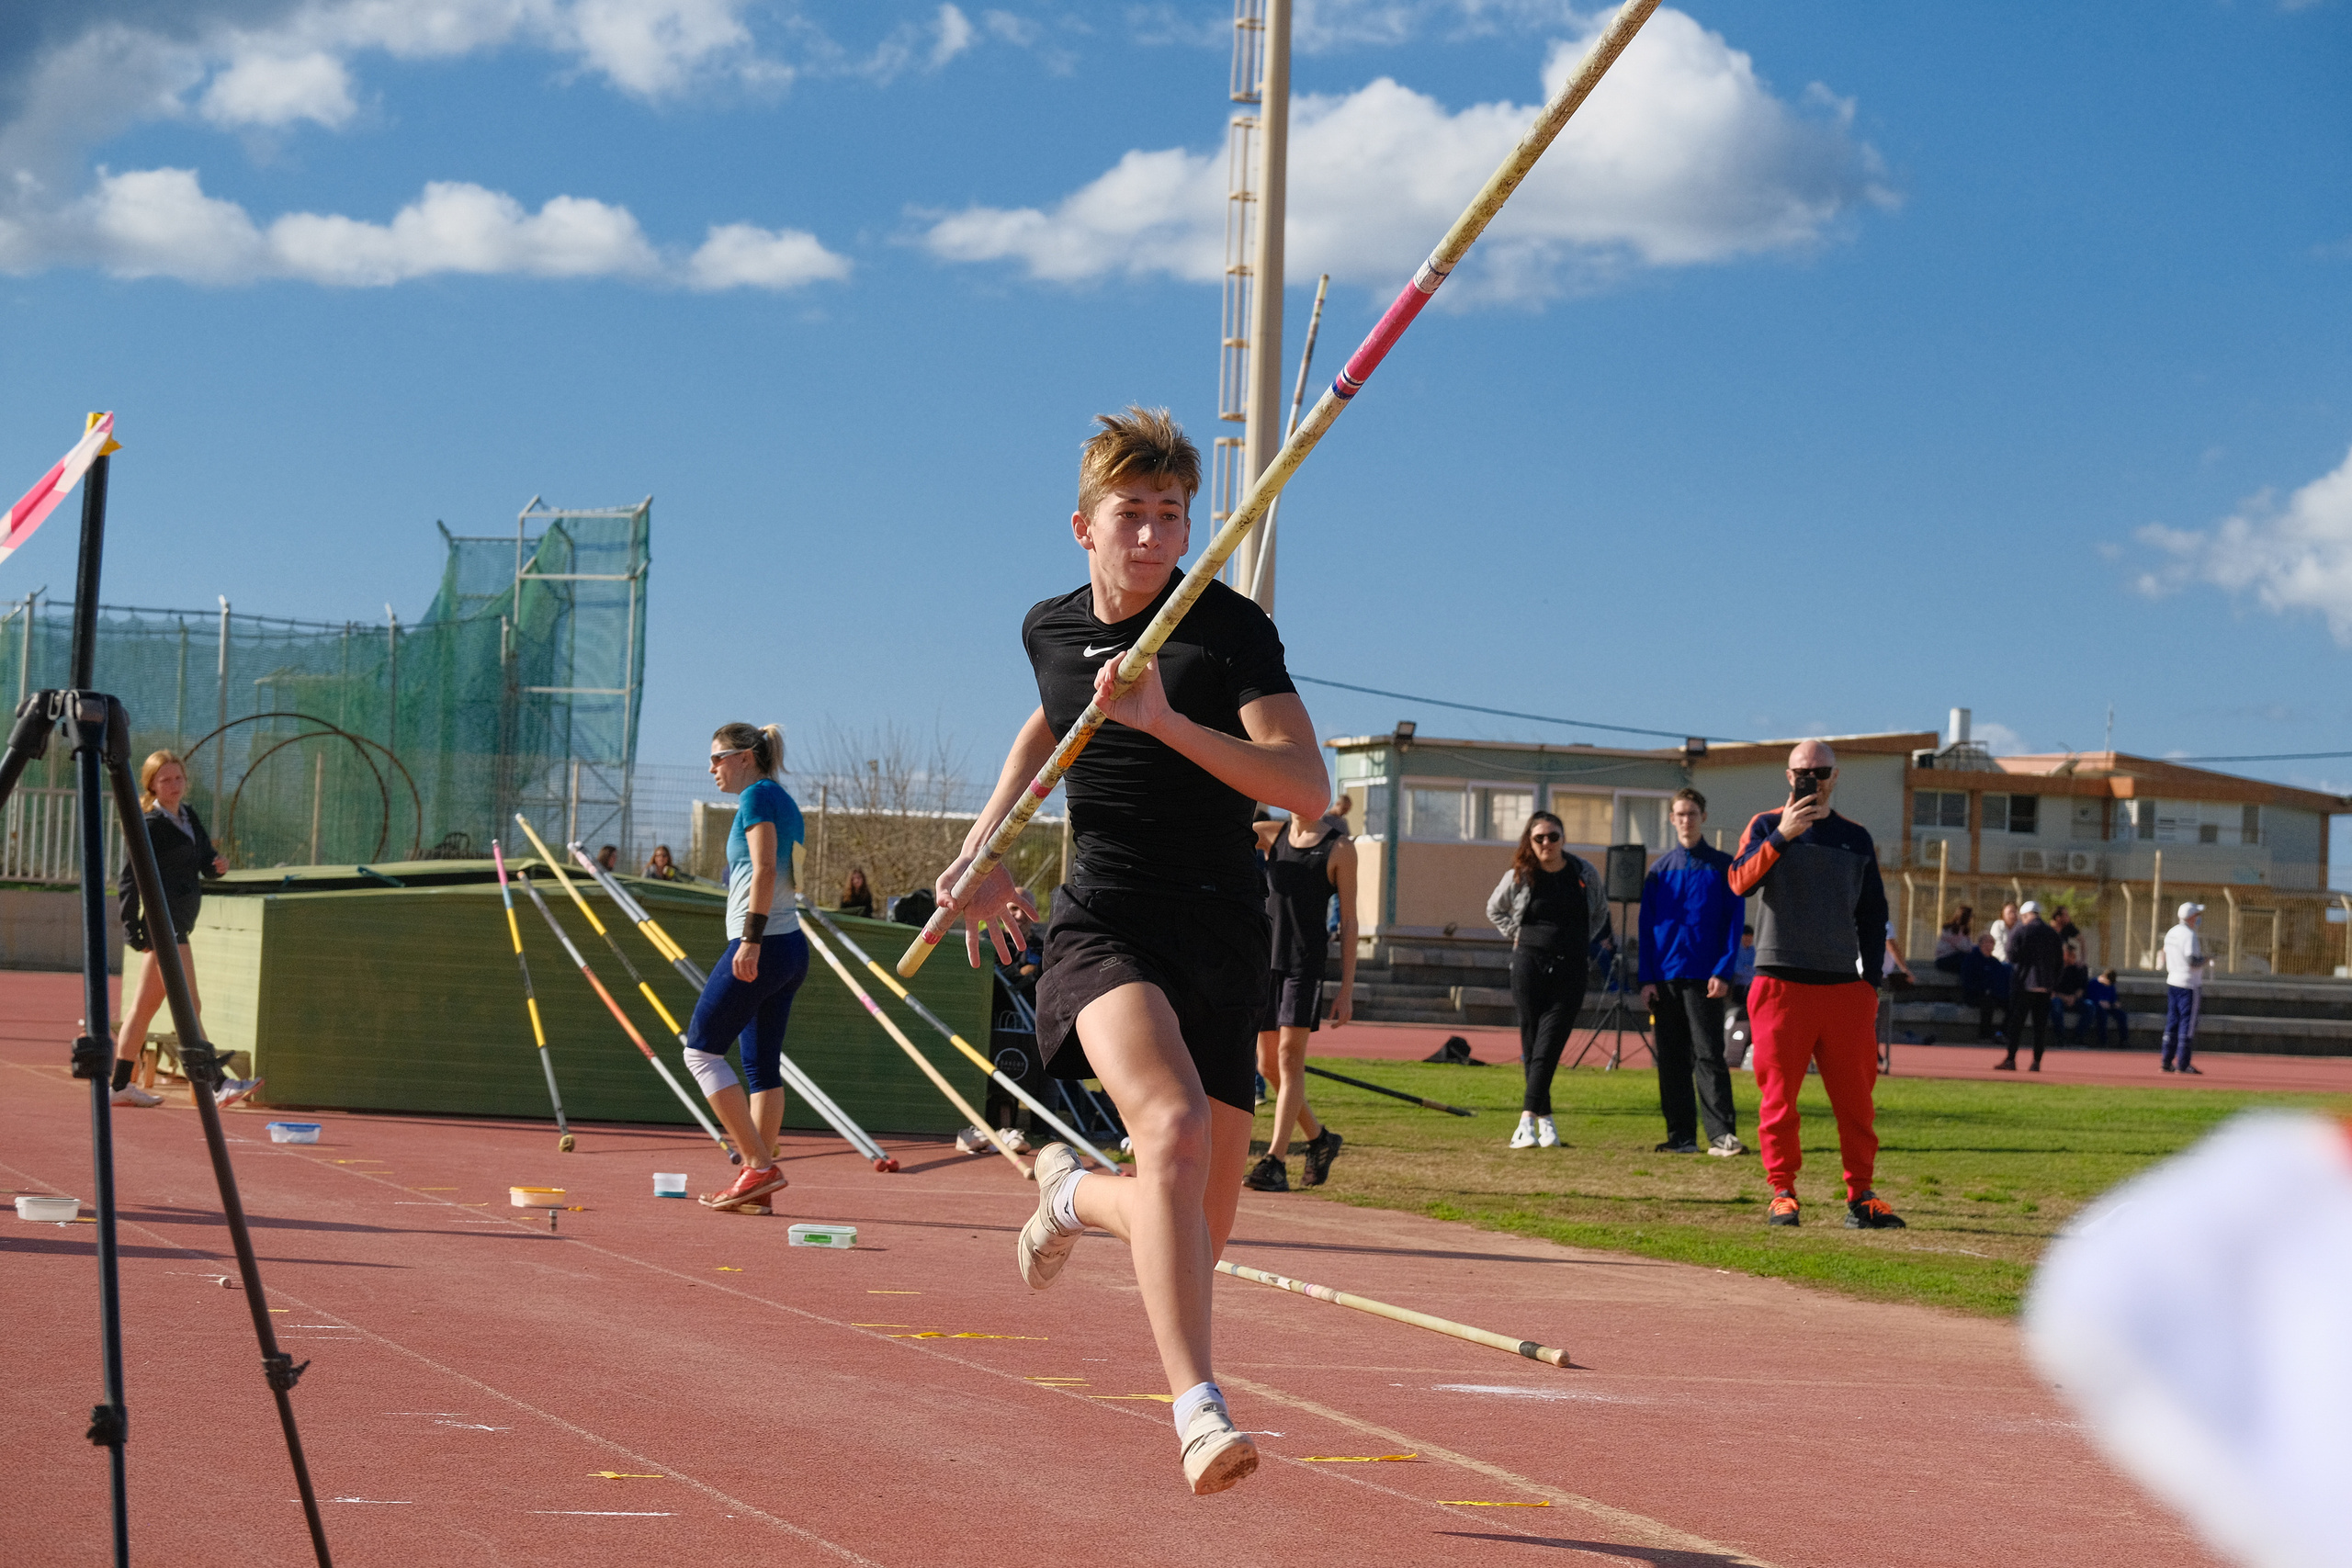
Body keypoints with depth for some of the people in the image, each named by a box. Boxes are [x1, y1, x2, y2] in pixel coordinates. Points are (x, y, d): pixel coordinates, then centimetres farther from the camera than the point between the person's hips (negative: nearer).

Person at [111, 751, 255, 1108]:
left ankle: (121, 1085, 16)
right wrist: (131, 928, -17)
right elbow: (128, 878, -12)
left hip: (178, 923, 9)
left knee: (146, 1003, 11)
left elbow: (205, 864, 17)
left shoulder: (189, 817, 14)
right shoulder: (150, 826, -10)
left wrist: (218, 866, -7)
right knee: (189, 1005, -10)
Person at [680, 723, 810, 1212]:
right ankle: (758, 1186, 6)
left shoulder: (758, 796, -7)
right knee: (762, 1065, 8)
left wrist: (751, 941, -23)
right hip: (792, 947, 9)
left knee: (701, 1050, -3)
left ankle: (759, 1165, -9)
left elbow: (765, 869, -18)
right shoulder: (783, 802, 19)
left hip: (762, 947, -9)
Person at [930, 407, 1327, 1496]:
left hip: (1222, 935, 0)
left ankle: (1072, 1194, 42)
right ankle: (1198, 1413, -37)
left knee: (1199, 1235, 6)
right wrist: (984, 847, 23)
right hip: (1103, 919, 0)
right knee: (1174, 1126, -31)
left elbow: (1307, 791, -16)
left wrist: (1166, 721, -24)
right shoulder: (1049, 629, 8)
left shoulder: (1230, 628, -5)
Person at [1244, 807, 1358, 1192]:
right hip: (1267, 959, 5)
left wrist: (1347, 989, -5)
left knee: (1289, 1057, -12)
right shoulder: (1272, 834, 13)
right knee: (1268, 1065, 8)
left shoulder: (1339, 847, 0)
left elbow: (1348, 921, -1)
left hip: (1307, 962, -5)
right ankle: (1319, 1138, 28)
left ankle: (1275, 1162, -15)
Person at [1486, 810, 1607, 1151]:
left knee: (1548, 1046, -10)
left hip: (1571, 969, -1)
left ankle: (1527, 1119, -15)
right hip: (1529, 965, 1)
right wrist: (1517, 935, 8)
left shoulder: (1584, 874, 2)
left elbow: (1600, 912, 20)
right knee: (1531, 1044, 1)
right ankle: (1545, 1120, 9)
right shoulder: (1519, 876, 1)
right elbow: (1494, 909, 20)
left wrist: (1581, 942, 9)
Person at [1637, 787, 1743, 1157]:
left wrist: (1723, 972, -10)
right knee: (1672, 1060, 5)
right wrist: (1646, 979, 2)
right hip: (1665, 979, 4)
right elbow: (1647, 927, 11)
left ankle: (1722, 1136, -14)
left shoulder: (1722, 866, 4)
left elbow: (1733, 923, 1)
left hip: (1705, 977, -4)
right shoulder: (1660, 870, 12)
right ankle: (1681, 1137, 9)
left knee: (1709, 1056, -10)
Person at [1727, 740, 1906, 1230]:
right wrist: (1782, 836, -22)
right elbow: (1740, 882, -11)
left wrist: (1871, 977, 6)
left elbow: (1873, 914, 17)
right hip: (1781, 982, -2)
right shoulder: (1766, 827, 7)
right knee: (1779, 1095, -2)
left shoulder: (1856, 838, 15)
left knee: (1855, 1097, 0)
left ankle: (1860, 1198, 5)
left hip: (1845, 987, 2)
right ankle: (1782, 1193, 5)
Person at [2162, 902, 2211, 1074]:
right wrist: (2208, 961, -7)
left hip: (2172, 982, 8)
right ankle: (2183, 1065, -6)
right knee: (2188, 1023, -5)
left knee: (2172, 1023, 11)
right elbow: (2192, 961, -22)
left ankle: (2166, 1063, 12)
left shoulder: (2171, 933, 11)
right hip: (2189, 985, -8)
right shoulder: (2190, 935, -16)